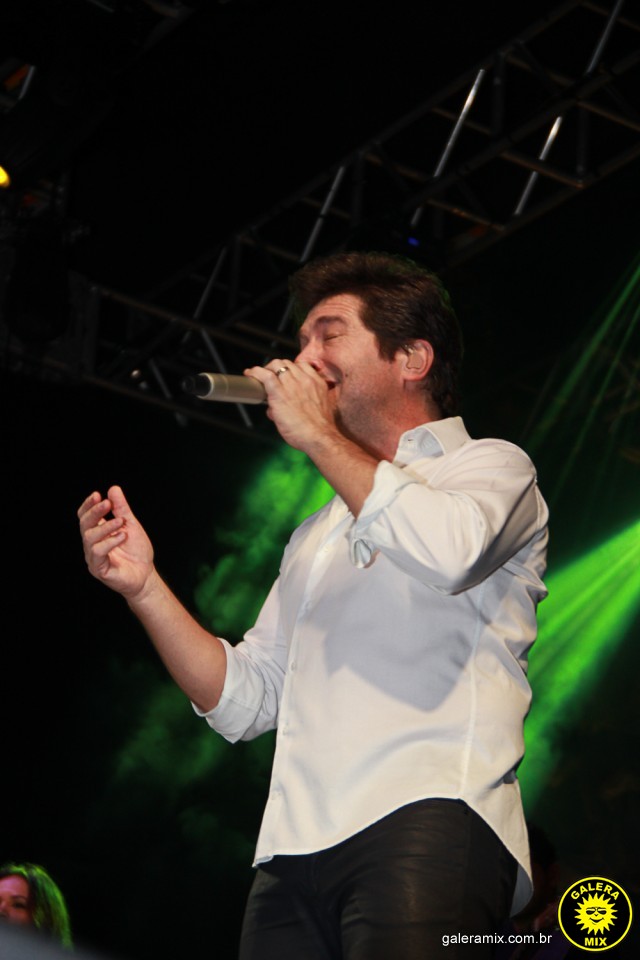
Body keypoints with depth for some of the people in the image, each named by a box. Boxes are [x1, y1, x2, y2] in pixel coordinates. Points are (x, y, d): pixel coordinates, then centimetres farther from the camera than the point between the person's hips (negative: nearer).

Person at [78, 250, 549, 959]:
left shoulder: (490, 467, 13)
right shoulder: (317, 536, 32)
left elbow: (447, 552, -13)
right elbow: (244, 699, 25)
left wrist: (318, 435, -1)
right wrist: (144, 587, 13)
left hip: (428, 816, -6)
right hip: (293, 851, 6)